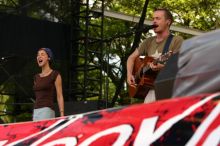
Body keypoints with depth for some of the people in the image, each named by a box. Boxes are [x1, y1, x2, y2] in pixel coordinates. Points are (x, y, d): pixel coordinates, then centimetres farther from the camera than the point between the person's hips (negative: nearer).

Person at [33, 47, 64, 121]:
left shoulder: (55, 75, 0)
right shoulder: (36, 77, 18)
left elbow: (60, 96, -5)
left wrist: (62, 116, -14)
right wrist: (34, 117, 18)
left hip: (47, 111, -7)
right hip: (36, 112, 7)